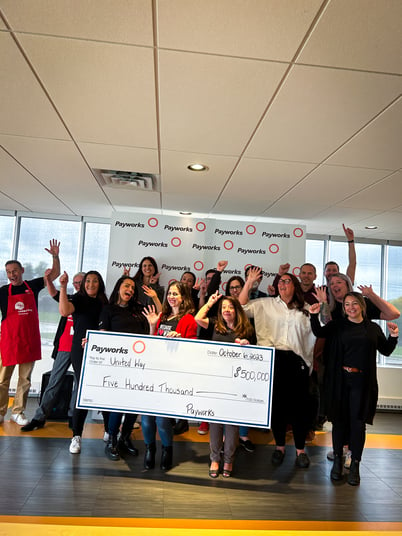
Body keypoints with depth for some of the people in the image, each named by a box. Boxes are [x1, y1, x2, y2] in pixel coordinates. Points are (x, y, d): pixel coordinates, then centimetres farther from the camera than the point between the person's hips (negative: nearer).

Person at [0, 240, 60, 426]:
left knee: (25, 379, 9)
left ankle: (18, 412, 20)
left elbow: (55, 273, 5)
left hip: (30, 340, 2)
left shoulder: (32, 286, 5)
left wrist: (55, 256, -7)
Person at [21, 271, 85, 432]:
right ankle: (40, 417, 11)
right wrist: (47, 279, -11)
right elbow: (54, 293, 3)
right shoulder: (70, 299, 14)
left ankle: (73, 418, 16)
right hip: (64, 347, 4)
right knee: (54, 382, 6)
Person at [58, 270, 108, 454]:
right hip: (81, 351, -3)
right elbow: (64, 311, -21)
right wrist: (63, 287, -24)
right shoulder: (79, 299, 1)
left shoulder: (104, 303, 12)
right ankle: (76, 436, 11)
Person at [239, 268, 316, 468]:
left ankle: (300, 449, 22)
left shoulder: (305, 308, 11)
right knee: (276, 403, 9)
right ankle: (279, 446, 26)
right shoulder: (266, 304, 9)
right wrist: (249, 283, -4)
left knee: (299, 404, 4)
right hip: (274, 359, 0)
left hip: (297, 360, 0)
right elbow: (241, 307, 2)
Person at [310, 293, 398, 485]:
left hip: (362, 382, 0)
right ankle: (337, 460, 24)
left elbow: (386, 351, 14)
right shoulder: (337, 326, 4)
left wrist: (393, 336, -3)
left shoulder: (373, 328, 8)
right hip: (340, 380, 0)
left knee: (358, 422, 2)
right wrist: (314, 316, -24)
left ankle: (355, 465, 16)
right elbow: (319, 332, -8)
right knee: (339, 420, 8)